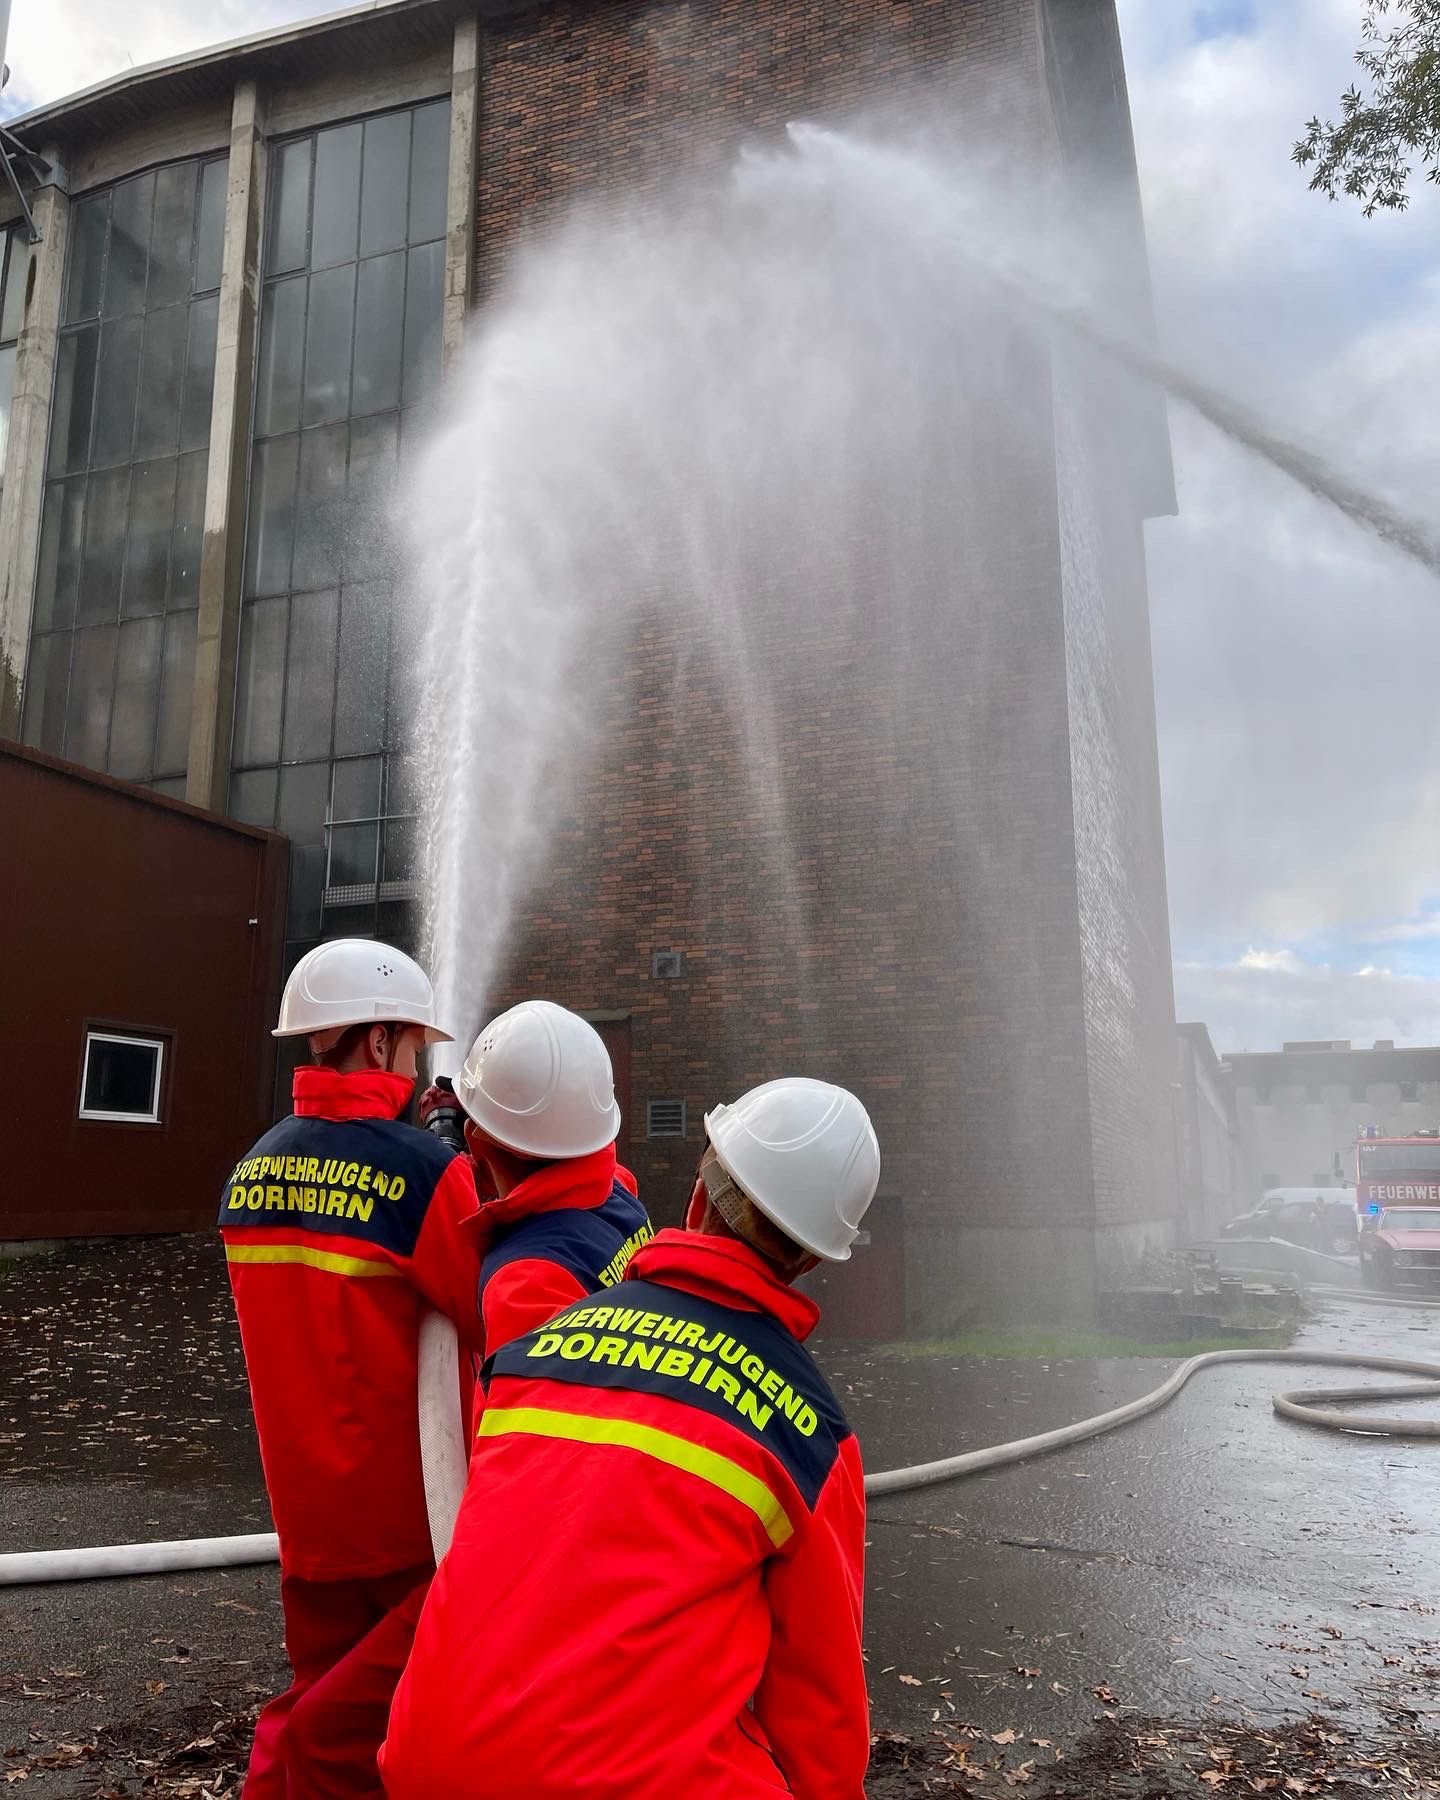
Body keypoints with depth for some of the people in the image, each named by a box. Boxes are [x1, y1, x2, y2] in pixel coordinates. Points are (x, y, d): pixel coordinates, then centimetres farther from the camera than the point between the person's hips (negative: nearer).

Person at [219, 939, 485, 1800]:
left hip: (307, 1495, 7)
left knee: (327, 1686, 23)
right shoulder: (426, 1168, -20)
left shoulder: (251, 1171, 2)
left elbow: (328, 1316, 8)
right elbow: (495, 1323, -19)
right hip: (409, 1499, -6)